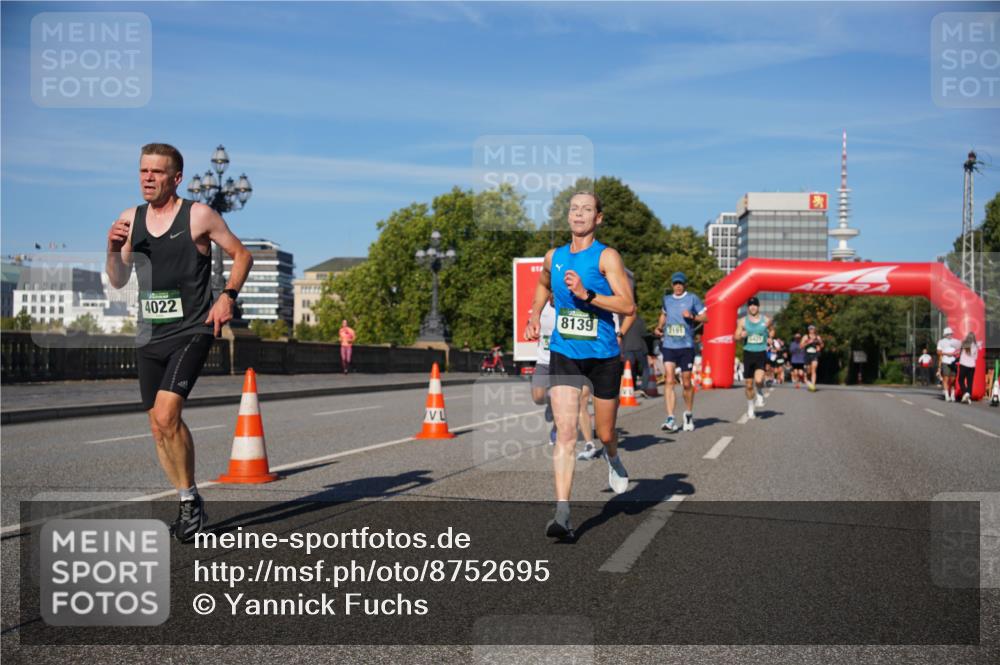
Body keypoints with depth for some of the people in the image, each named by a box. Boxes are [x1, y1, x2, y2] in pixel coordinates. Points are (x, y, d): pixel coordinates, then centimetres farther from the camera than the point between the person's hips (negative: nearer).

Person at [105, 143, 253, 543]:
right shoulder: (130, 220, 9)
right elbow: (118, 282, 12)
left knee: (166, 415, -20)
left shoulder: (198, 216, -4)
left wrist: (228, 296, -10)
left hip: (190, 332, -6)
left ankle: (191, 498, -2)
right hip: (149, 336, 6)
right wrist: (114, 250, -7)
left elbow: (241, 254, 4)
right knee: (159, 426, 8)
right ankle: (189, 505, 23)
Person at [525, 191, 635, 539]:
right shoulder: (553, 257, 7)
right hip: (564, 354, 2)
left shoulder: (607, 256, -8)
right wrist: (534, 317, 15)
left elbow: (628, 306, -17)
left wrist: (586, 294, -26)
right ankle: (562, 514, -14)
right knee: (565, 433, -12)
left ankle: (612, 457, 51)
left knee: (605, 432, 13)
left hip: (603, 355, -2)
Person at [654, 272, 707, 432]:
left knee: (686, 383, 5)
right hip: (669, 345, 2)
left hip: (686, 346, -2)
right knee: (669, 381, -10)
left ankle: (688, 415, 27)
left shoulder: (692, 298, 1)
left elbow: (705, 317, 2)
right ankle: (670, 419, -14)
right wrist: (659, 328, 13)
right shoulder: (667, 299, 12)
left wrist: (692, 317, -17)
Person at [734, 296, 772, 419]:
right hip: (748, 353, 1)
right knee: (748, 384, 6)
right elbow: (736, 337, 2)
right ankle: (750, 408, 25)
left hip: (761, 353, -1)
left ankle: (760, 395, 13)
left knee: (758, 380, -23)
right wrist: (741, 335, -19)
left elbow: (772, 331, 22)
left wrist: (770, 338, 3)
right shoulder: (742, 321, 2)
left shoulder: (766, 320, 3)